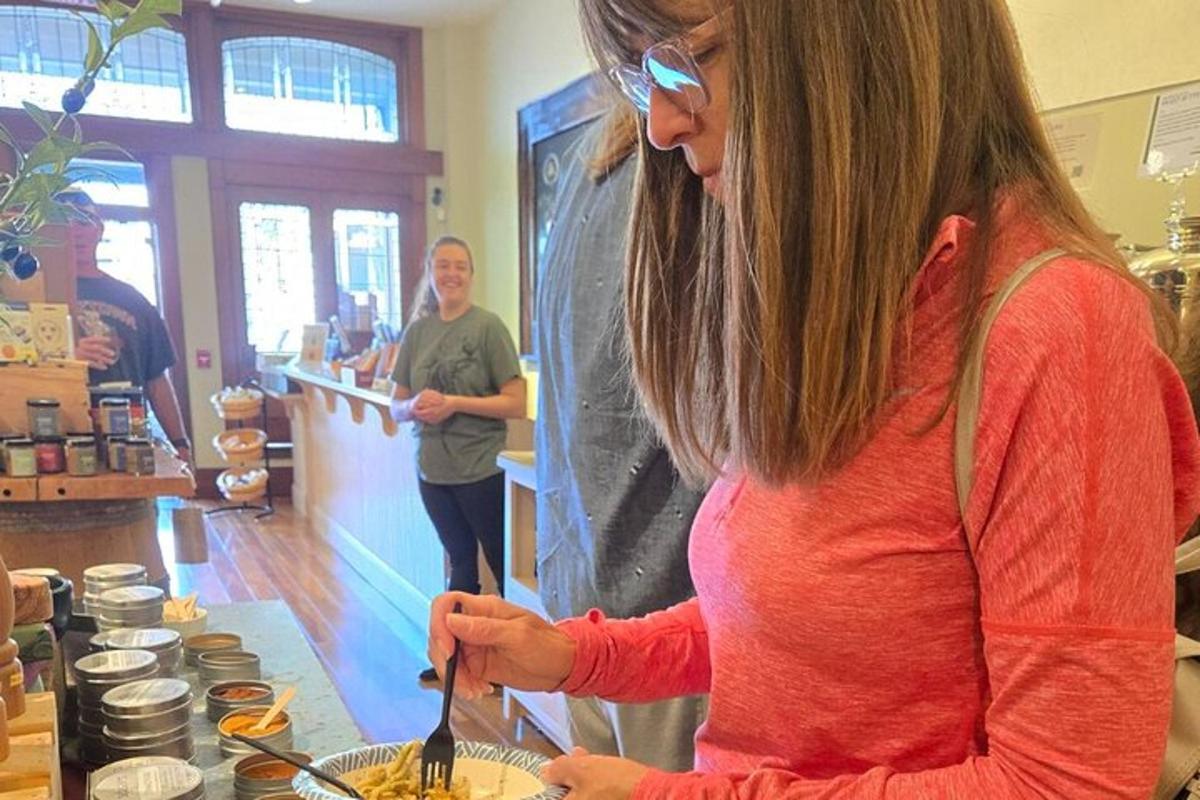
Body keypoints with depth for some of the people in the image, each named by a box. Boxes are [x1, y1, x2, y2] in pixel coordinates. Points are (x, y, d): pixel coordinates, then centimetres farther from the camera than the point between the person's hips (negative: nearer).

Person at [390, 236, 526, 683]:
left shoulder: (487, 327, -8)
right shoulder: (417, 331, 6)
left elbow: (516, 403, -13)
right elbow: (396, 406, 9)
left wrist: (454, 403, -20)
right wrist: (415, 406, -13)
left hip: (481, 470, -5)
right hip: (433, 470, 5)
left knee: (503, 563, 6)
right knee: (461, 563, 18)